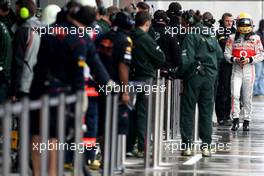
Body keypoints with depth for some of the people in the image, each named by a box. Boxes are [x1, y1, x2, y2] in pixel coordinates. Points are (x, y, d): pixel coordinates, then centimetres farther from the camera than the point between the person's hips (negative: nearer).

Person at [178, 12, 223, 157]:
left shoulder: (191, 37, -7)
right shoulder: (213, 39, 10)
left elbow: (187, 58, -13)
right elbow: (220, 57, 13)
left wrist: (180, 74, -6)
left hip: (193, 76, -4)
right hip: (210, 78, 4)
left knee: (188, 111, 2)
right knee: (206, 112, 9)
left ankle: (187, 145, -2)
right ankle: (206, 146, 7)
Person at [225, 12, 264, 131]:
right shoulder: (232, 38, 8)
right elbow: (227, 54, 7)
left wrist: (249, 60, -13)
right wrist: (234, 59, -13)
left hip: (249, 69, 0)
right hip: (236, 69, 0)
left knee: (247, 97, 3)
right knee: (235, 95, -13)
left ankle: (246, 121, 11)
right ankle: (235, 120, -10)